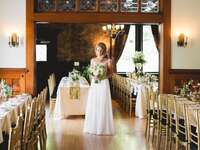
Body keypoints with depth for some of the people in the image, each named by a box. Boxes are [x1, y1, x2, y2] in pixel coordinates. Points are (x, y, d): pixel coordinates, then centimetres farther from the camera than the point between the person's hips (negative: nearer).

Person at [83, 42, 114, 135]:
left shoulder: (108, 61, -1)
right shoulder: (93, 60, 10)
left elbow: (111, 73, 0)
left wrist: (104, 76, -16)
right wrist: (93, 76, -7)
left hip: (104, 84, -3)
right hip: (94, 84, 4)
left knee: (103, 105, -3)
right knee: (93, 105, 4)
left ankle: (103, 127, 5)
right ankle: (93, 127, 14)